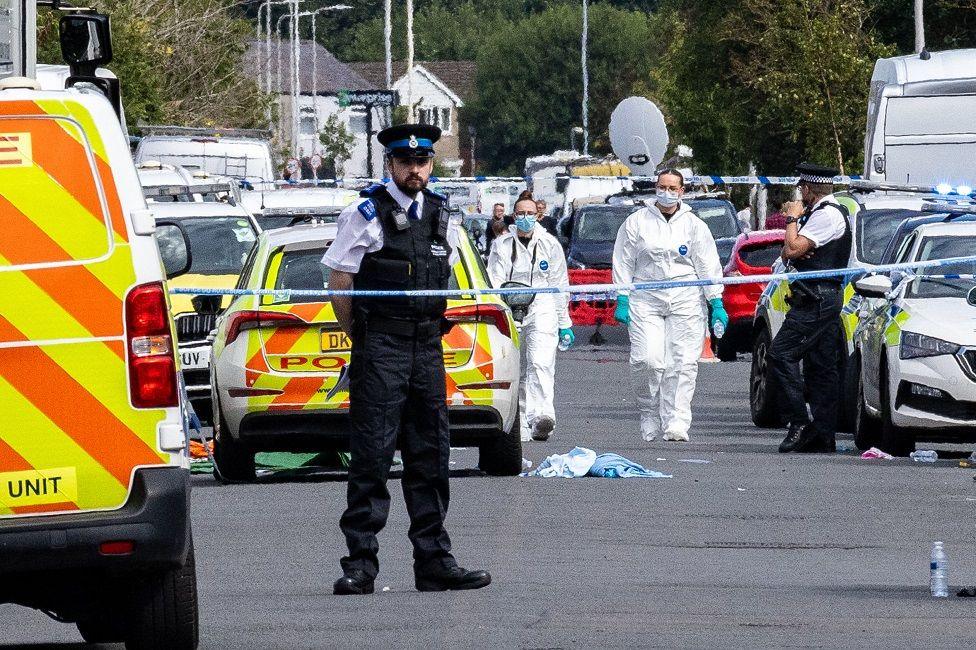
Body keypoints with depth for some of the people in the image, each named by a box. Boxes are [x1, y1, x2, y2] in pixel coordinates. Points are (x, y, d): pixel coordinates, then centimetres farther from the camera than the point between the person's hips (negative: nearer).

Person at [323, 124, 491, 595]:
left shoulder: (442, 218, 13)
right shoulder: (366, 214, -3)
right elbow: (339, 281, -1)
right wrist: (361, 338, 2)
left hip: (427, 349, 5)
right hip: (379, 352, -5)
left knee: (431, 458, 7)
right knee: (371, 456, -7)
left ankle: (434, 562, 10)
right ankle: (360, 564, -7)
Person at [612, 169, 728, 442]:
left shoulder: (694, 225, 10)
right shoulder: (637, 222, 9)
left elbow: (708, 265, 10)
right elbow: (624, 263, 9)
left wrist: (716, 304, 3)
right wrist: (622, 301, 2)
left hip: (685, 301, 1)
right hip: (645, 300, -1)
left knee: (682, 363, -7)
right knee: (647, 360, -14)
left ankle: (676, 422, -6)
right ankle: (650, 414, 6)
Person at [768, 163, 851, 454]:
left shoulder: (827, 215, -12)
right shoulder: (827, 213, 21)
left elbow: (793, 249, -18)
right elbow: (787, 253, 19)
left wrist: (792, 218, -3)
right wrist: (792, 250, -5)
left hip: (816, 300, -11)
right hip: (827, 298, 11)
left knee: (781, 355, -15)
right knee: (821, 368, 7)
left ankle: (798, 422, -19)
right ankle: (823, 438, 6)